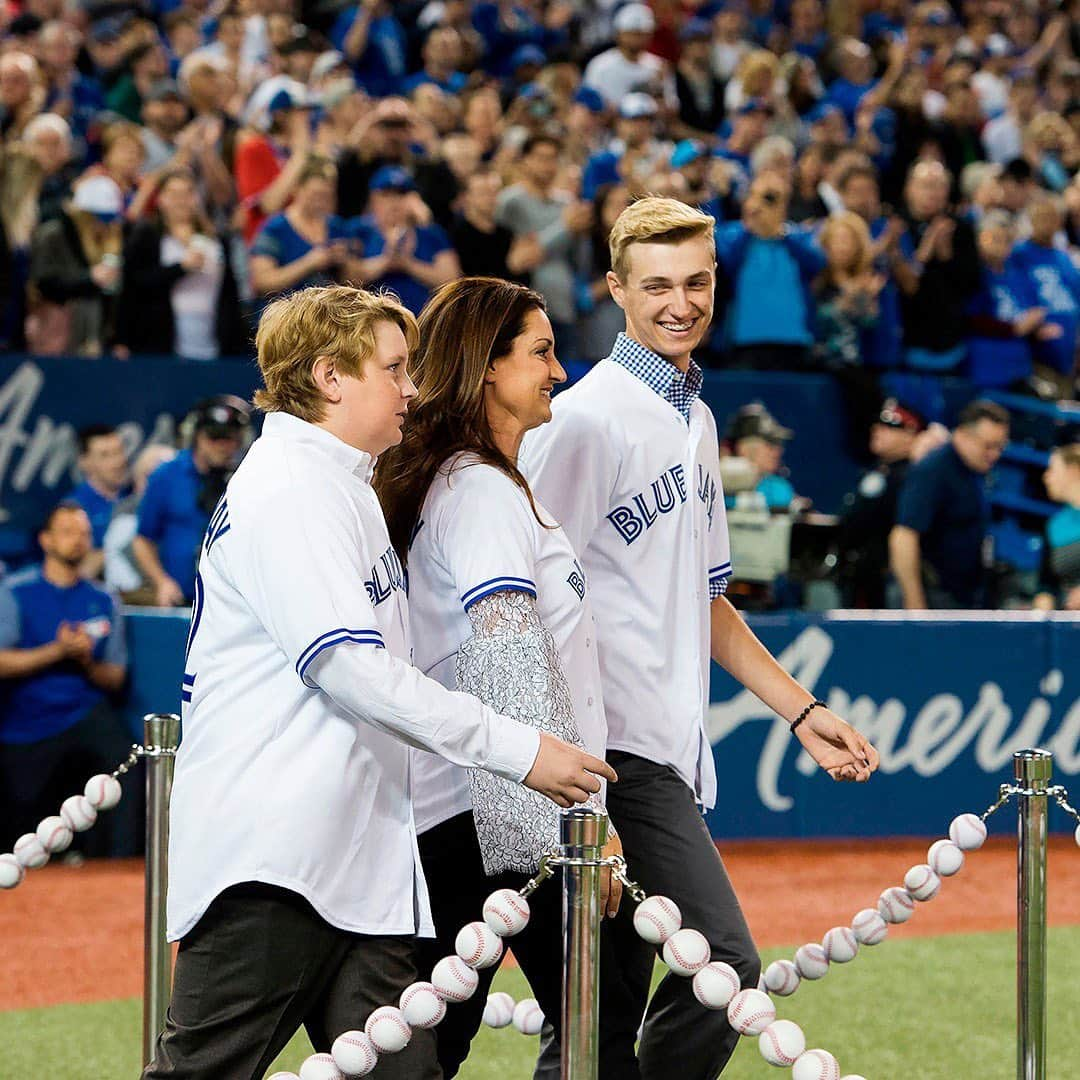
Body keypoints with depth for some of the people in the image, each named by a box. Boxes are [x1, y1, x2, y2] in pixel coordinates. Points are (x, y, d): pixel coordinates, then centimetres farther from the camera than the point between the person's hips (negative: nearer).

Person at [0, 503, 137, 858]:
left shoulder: (103, 602, 9)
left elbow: (115, 678, 8)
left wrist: (88, 663, -13)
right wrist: (57, 651, -18)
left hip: (86, 714, 0)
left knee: (121, 754, -30)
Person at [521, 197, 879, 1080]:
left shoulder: (696, 419, 19)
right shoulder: (588, 418, -9)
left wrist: (801, 709, 20)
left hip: (670, 755, 9)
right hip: (619, 745, -9)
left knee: (614, 1005, 9)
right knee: (723, 964, -17)